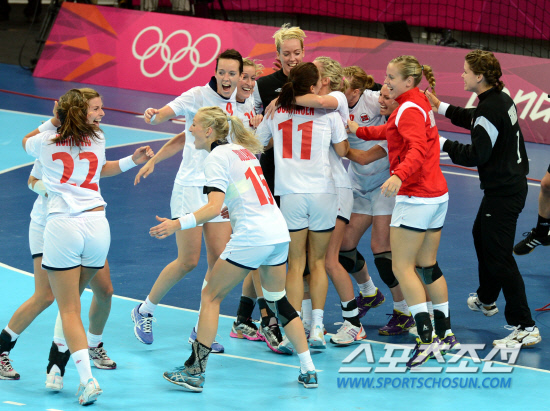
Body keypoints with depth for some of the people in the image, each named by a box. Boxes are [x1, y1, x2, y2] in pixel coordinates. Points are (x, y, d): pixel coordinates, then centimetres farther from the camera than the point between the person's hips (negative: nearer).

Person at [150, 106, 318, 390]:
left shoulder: (217, 157, -7)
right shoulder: (243, 150, 18)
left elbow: (214, 208, -18)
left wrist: (178, 224, -25)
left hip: (251, 237, -8)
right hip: (278, 231, 8)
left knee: (211, 296, 4)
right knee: (277, 300, 20)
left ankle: (195, 372, 3)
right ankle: (308, 370, 16)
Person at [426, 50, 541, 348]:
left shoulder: (491, 109, -24)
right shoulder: (501, 100, 6)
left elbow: (476, 155, -23)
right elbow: (474, 119, 27)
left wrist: (441, 144, -14)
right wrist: (441, 107, 28)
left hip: (503, 194, -11)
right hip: (511, 185, 11)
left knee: (499, 256, -10)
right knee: (482, 235, 30)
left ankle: (524, 327, -12)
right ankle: (486, 299, 51)